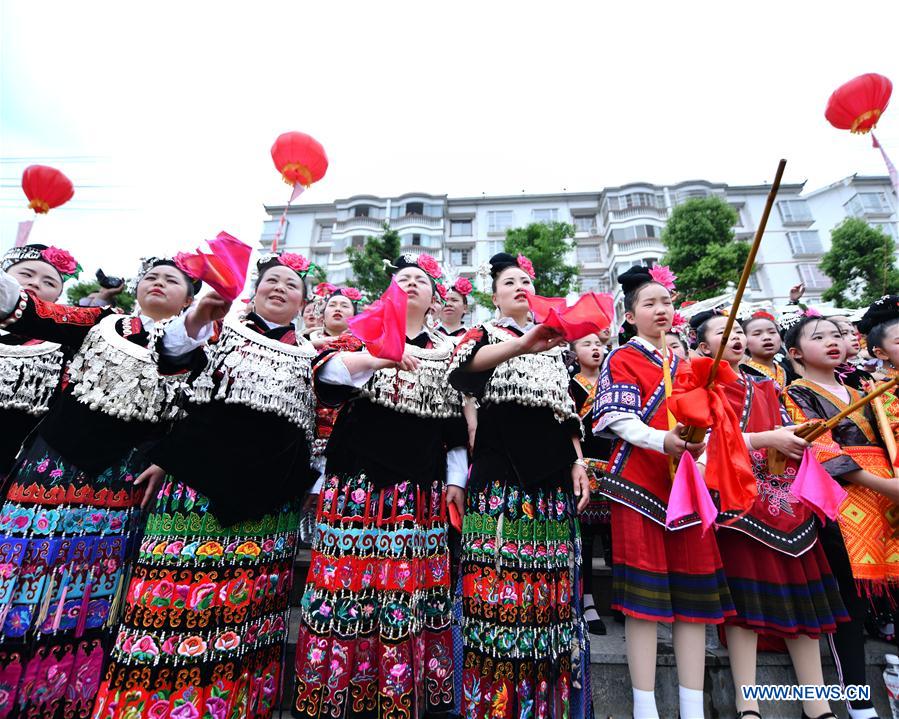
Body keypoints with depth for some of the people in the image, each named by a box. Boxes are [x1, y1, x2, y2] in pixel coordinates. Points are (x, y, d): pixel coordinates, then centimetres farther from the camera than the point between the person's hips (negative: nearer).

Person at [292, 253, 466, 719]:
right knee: (347, 584, 2)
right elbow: (324, 370, -14)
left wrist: (456, 481, 7)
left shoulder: (446, 352, 11)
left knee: (409, 592, 5)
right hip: (357, 486, -1)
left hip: (419, 495, 2)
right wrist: (378, 357, -30)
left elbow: (457, 426, 12)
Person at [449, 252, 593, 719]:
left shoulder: (553, 344, 23)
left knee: (549, 583, 5)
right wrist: (522, 344, -32)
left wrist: (578, 460, 9)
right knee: (497, 579, -8)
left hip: (552, 475, 5)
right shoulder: (483, 333, 9)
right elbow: (463, 367, -17)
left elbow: (567, 410, 22)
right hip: (500, 473, -4)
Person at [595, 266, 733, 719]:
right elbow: (618, 419, -9)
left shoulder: (683, 363, 20)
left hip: (687, 481, 7)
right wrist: (662, 440, -25)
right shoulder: (621, 359, 1)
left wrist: (697, 447, 1)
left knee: (694, 591, 8)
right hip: (639, 480, -6)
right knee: (644, 592, -2)